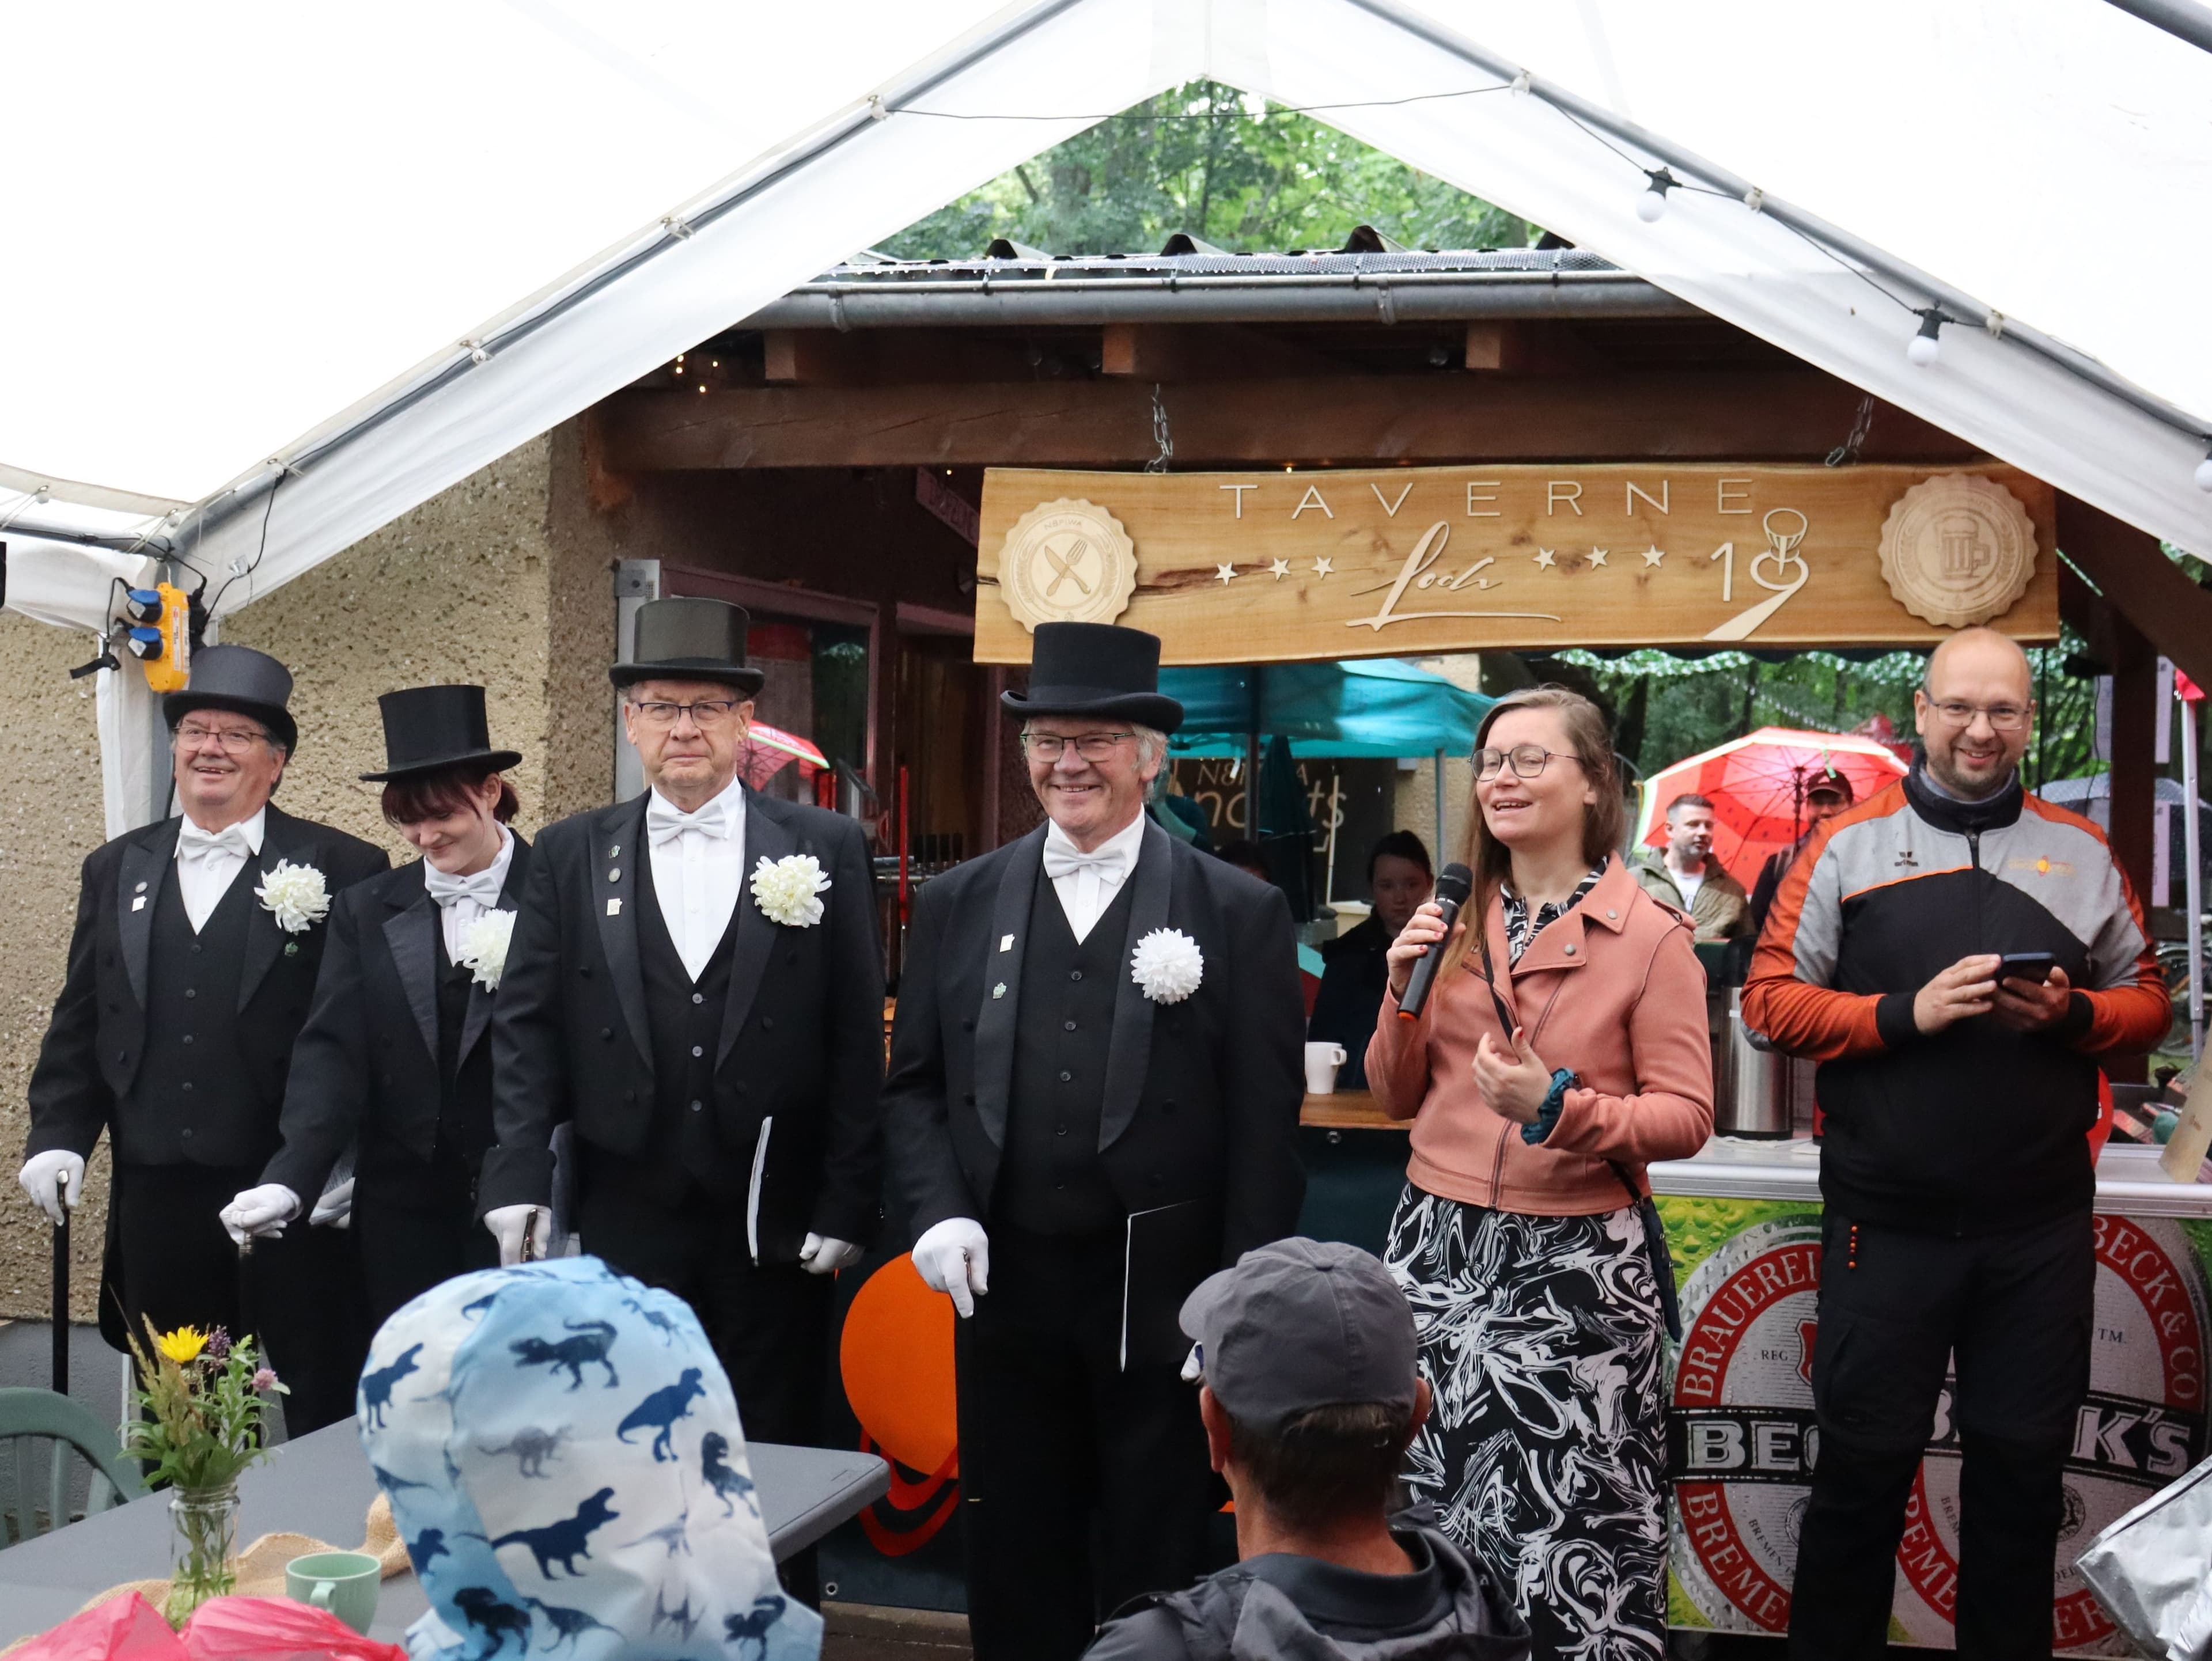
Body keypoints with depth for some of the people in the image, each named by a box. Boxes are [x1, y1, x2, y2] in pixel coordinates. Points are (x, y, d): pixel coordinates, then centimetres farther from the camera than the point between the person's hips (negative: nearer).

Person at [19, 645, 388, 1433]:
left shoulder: (341, 869, -3)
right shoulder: (116, 870, 13)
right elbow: (81, 1019, 15)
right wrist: (59, 1133, 4)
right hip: (156, 1193, 5)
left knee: (324, 1423, 3)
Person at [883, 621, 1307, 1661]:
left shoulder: (1241, 913, -2)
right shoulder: (958, 905, 7)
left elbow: (1265, 1125, -5)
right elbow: (914, 1085, 10)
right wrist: (938, 1211, -7)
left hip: (1165, 1300, -3)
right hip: (1004, 1291, 3)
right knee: (1014, 1574, 14)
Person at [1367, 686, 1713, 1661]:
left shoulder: (1653, 938, -6)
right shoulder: (1454, 922, 8)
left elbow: (1686, 1118, -8)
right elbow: (1398, 1099, 12)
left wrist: (1557, 1107, -22)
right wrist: (1406, 995, -5)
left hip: (1574, 1263, -4)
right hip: (1438, 1248, 5)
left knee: (1571, 1522, -1)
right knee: (1436, 1512, 10)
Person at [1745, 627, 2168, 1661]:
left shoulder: (2082, 856, 10)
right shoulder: (1848, 846, 2)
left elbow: (2147, 1002, 12)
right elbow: (1771, 1000, -3)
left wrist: (2071, 1012, -9)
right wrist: (1907, 1013, -15)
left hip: (2042, 1227, 2)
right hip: (1888, 1223, -2)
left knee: (2024, 1462, 12)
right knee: (1865, 1462, 6)